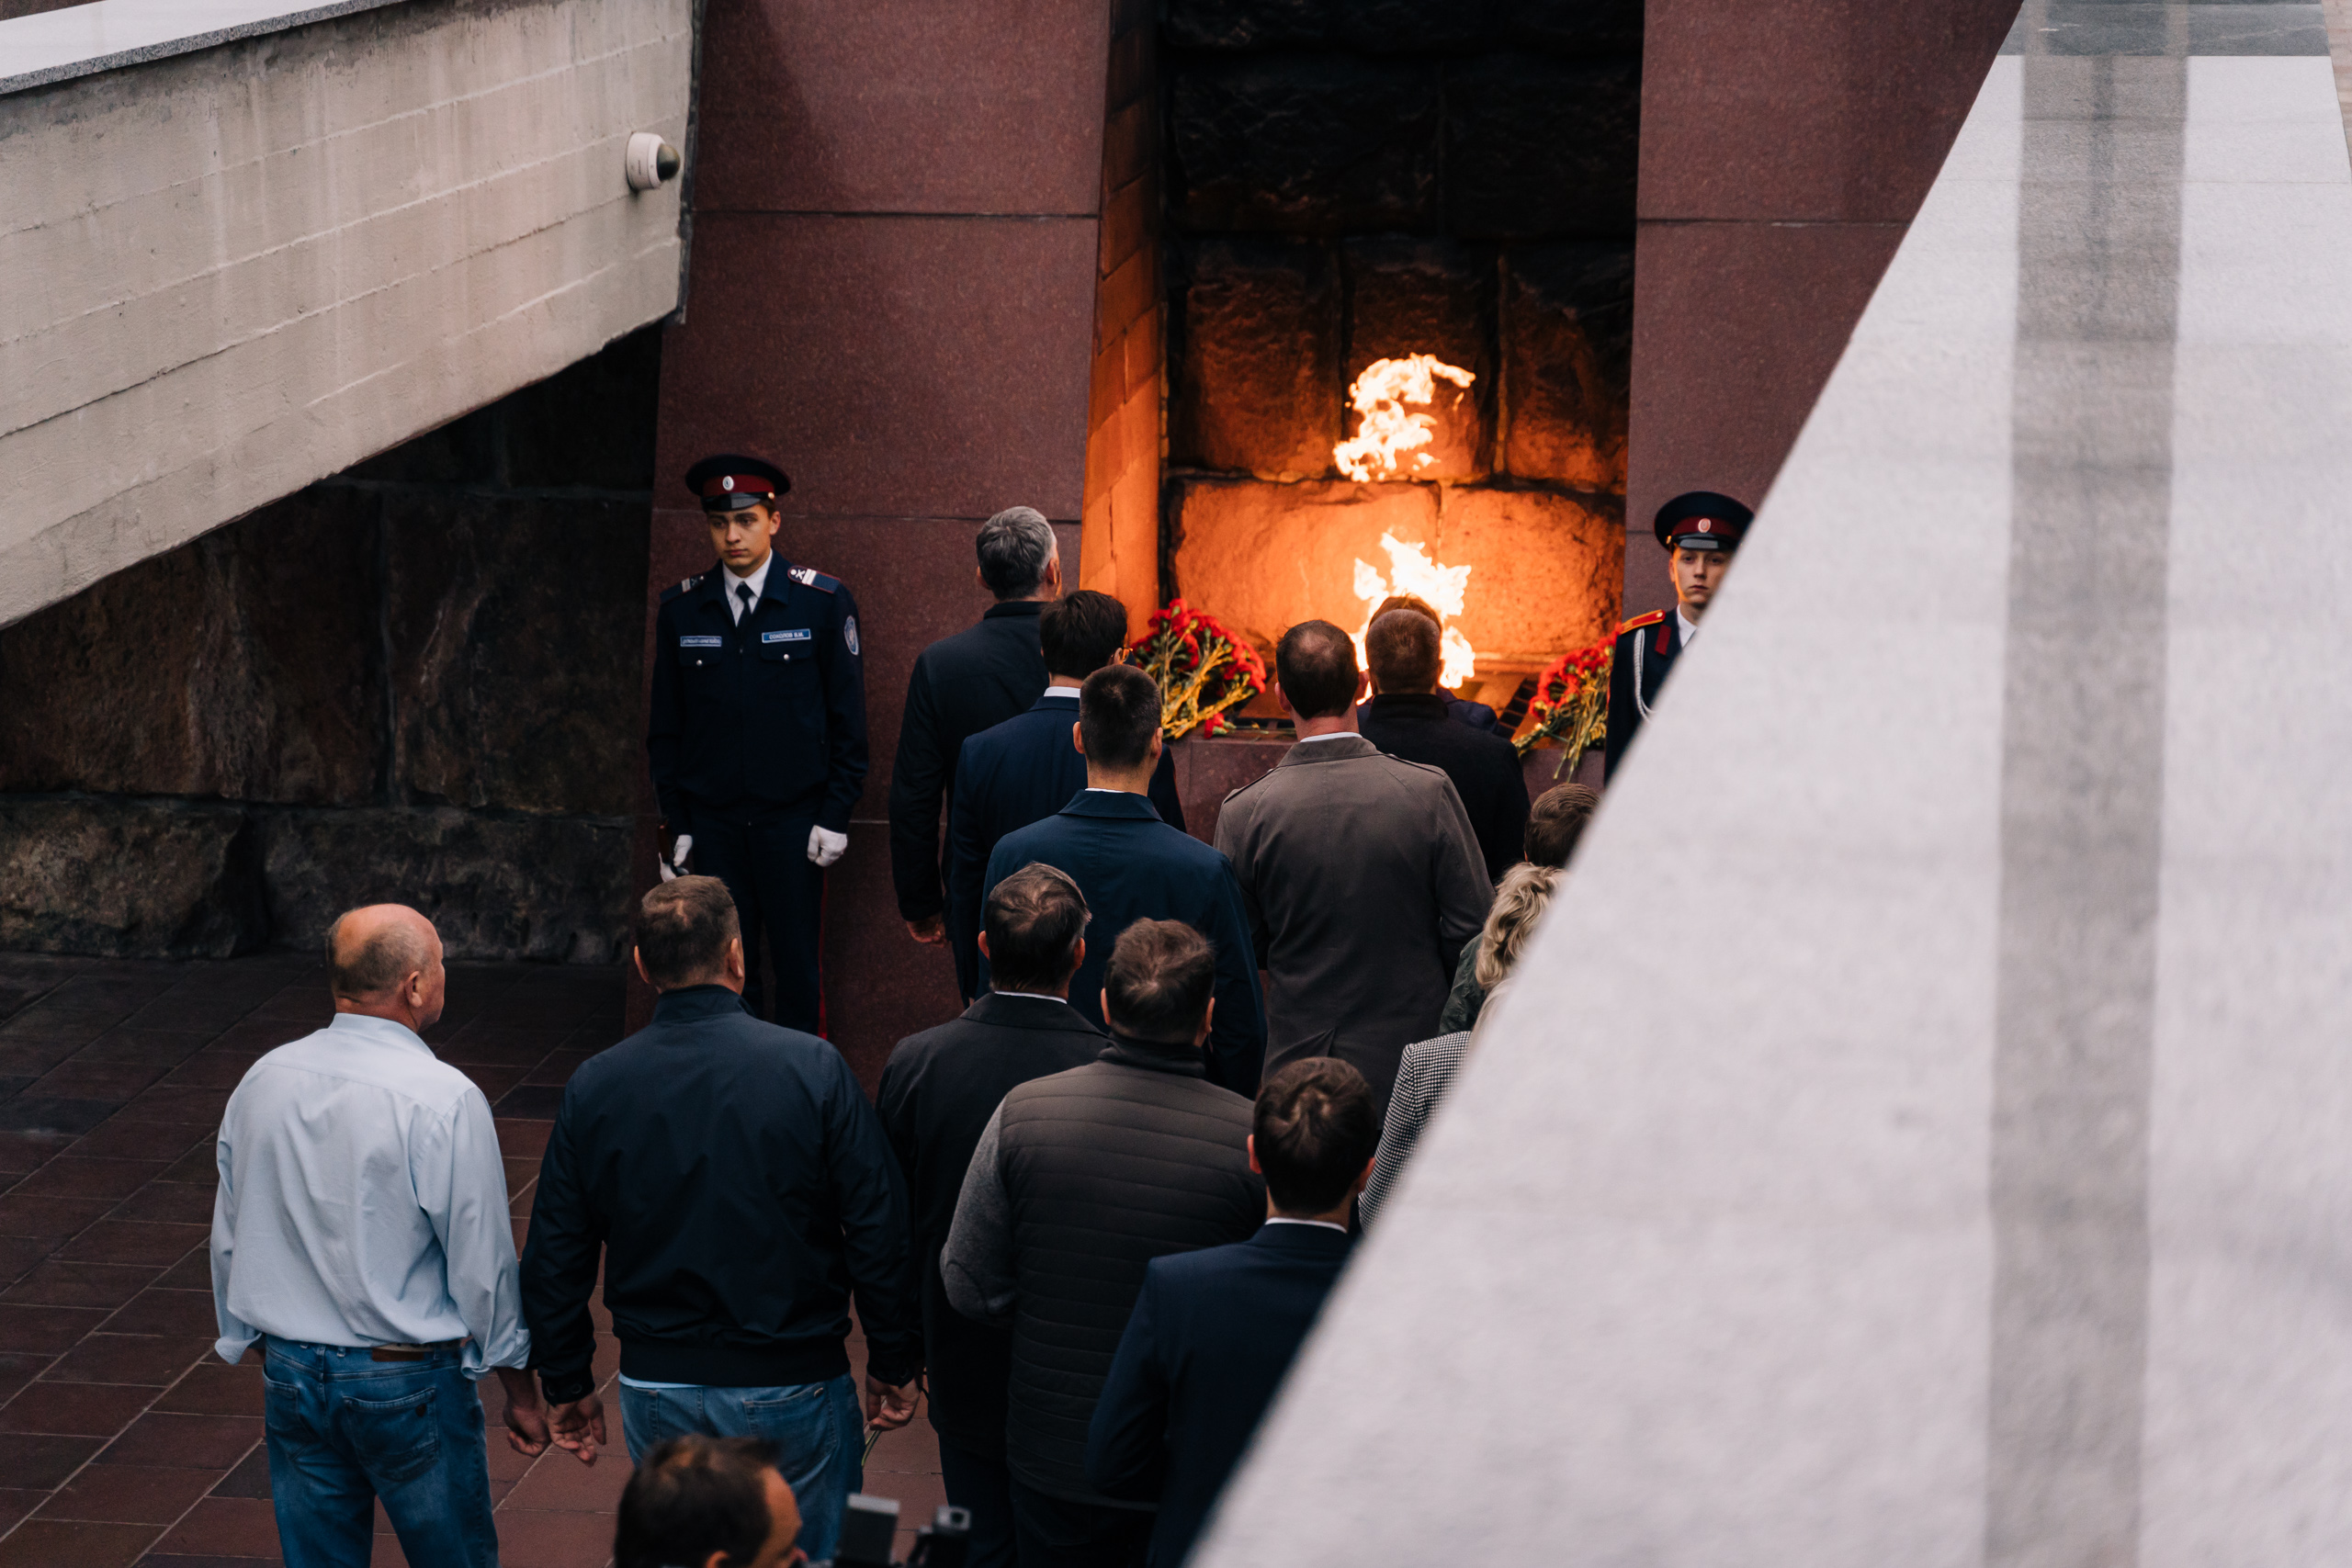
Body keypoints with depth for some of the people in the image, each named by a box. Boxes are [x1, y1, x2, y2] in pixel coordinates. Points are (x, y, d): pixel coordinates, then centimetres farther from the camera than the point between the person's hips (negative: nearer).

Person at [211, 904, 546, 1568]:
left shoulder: (260, 1083, -1)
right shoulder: (443, 1101, -18)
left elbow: (229, 1242, 9)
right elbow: (482, 1264, -13)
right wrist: (520, 1389, -1)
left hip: (291, 1373, 5)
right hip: (410, 1386, -5)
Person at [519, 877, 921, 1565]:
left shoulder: (594, 1087, -5)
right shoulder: (813, 1070, -13)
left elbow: (554, 1258, 1)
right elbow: (879, 1236, -11)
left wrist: (567, 1385, 13)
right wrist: (893, 1366, 1)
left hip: (657, 1394, 3)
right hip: (789, 1386, -3)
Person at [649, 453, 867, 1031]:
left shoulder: (823, 602, -2)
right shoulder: (680, 609, 5)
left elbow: (848, 718, 1)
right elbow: (665, 728, 10)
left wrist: (835, 815, -5)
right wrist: (675, 825, 5)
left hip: (793, 818, -2)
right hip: (712, 821, 2)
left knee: (796, 964, 0)